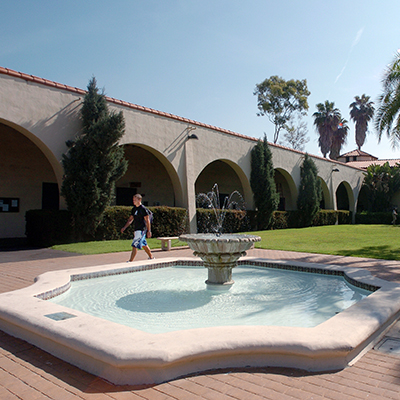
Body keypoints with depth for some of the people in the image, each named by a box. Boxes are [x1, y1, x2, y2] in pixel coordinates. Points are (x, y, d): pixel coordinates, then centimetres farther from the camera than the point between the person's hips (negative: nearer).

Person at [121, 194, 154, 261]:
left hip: (141, 230, -9)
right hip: (137, 230, 9)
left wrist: (149, 231, -15)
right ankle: (151, 257, 32)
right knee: (144, 244, 18)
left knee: (135, 245, -10)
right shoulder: (134, 209, 12)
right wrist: (124, 227, 8)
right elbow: (130, 219, 16)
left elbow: (147, 220, -13)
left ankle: (130, 261, -8)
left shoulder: (143, 209, -12)